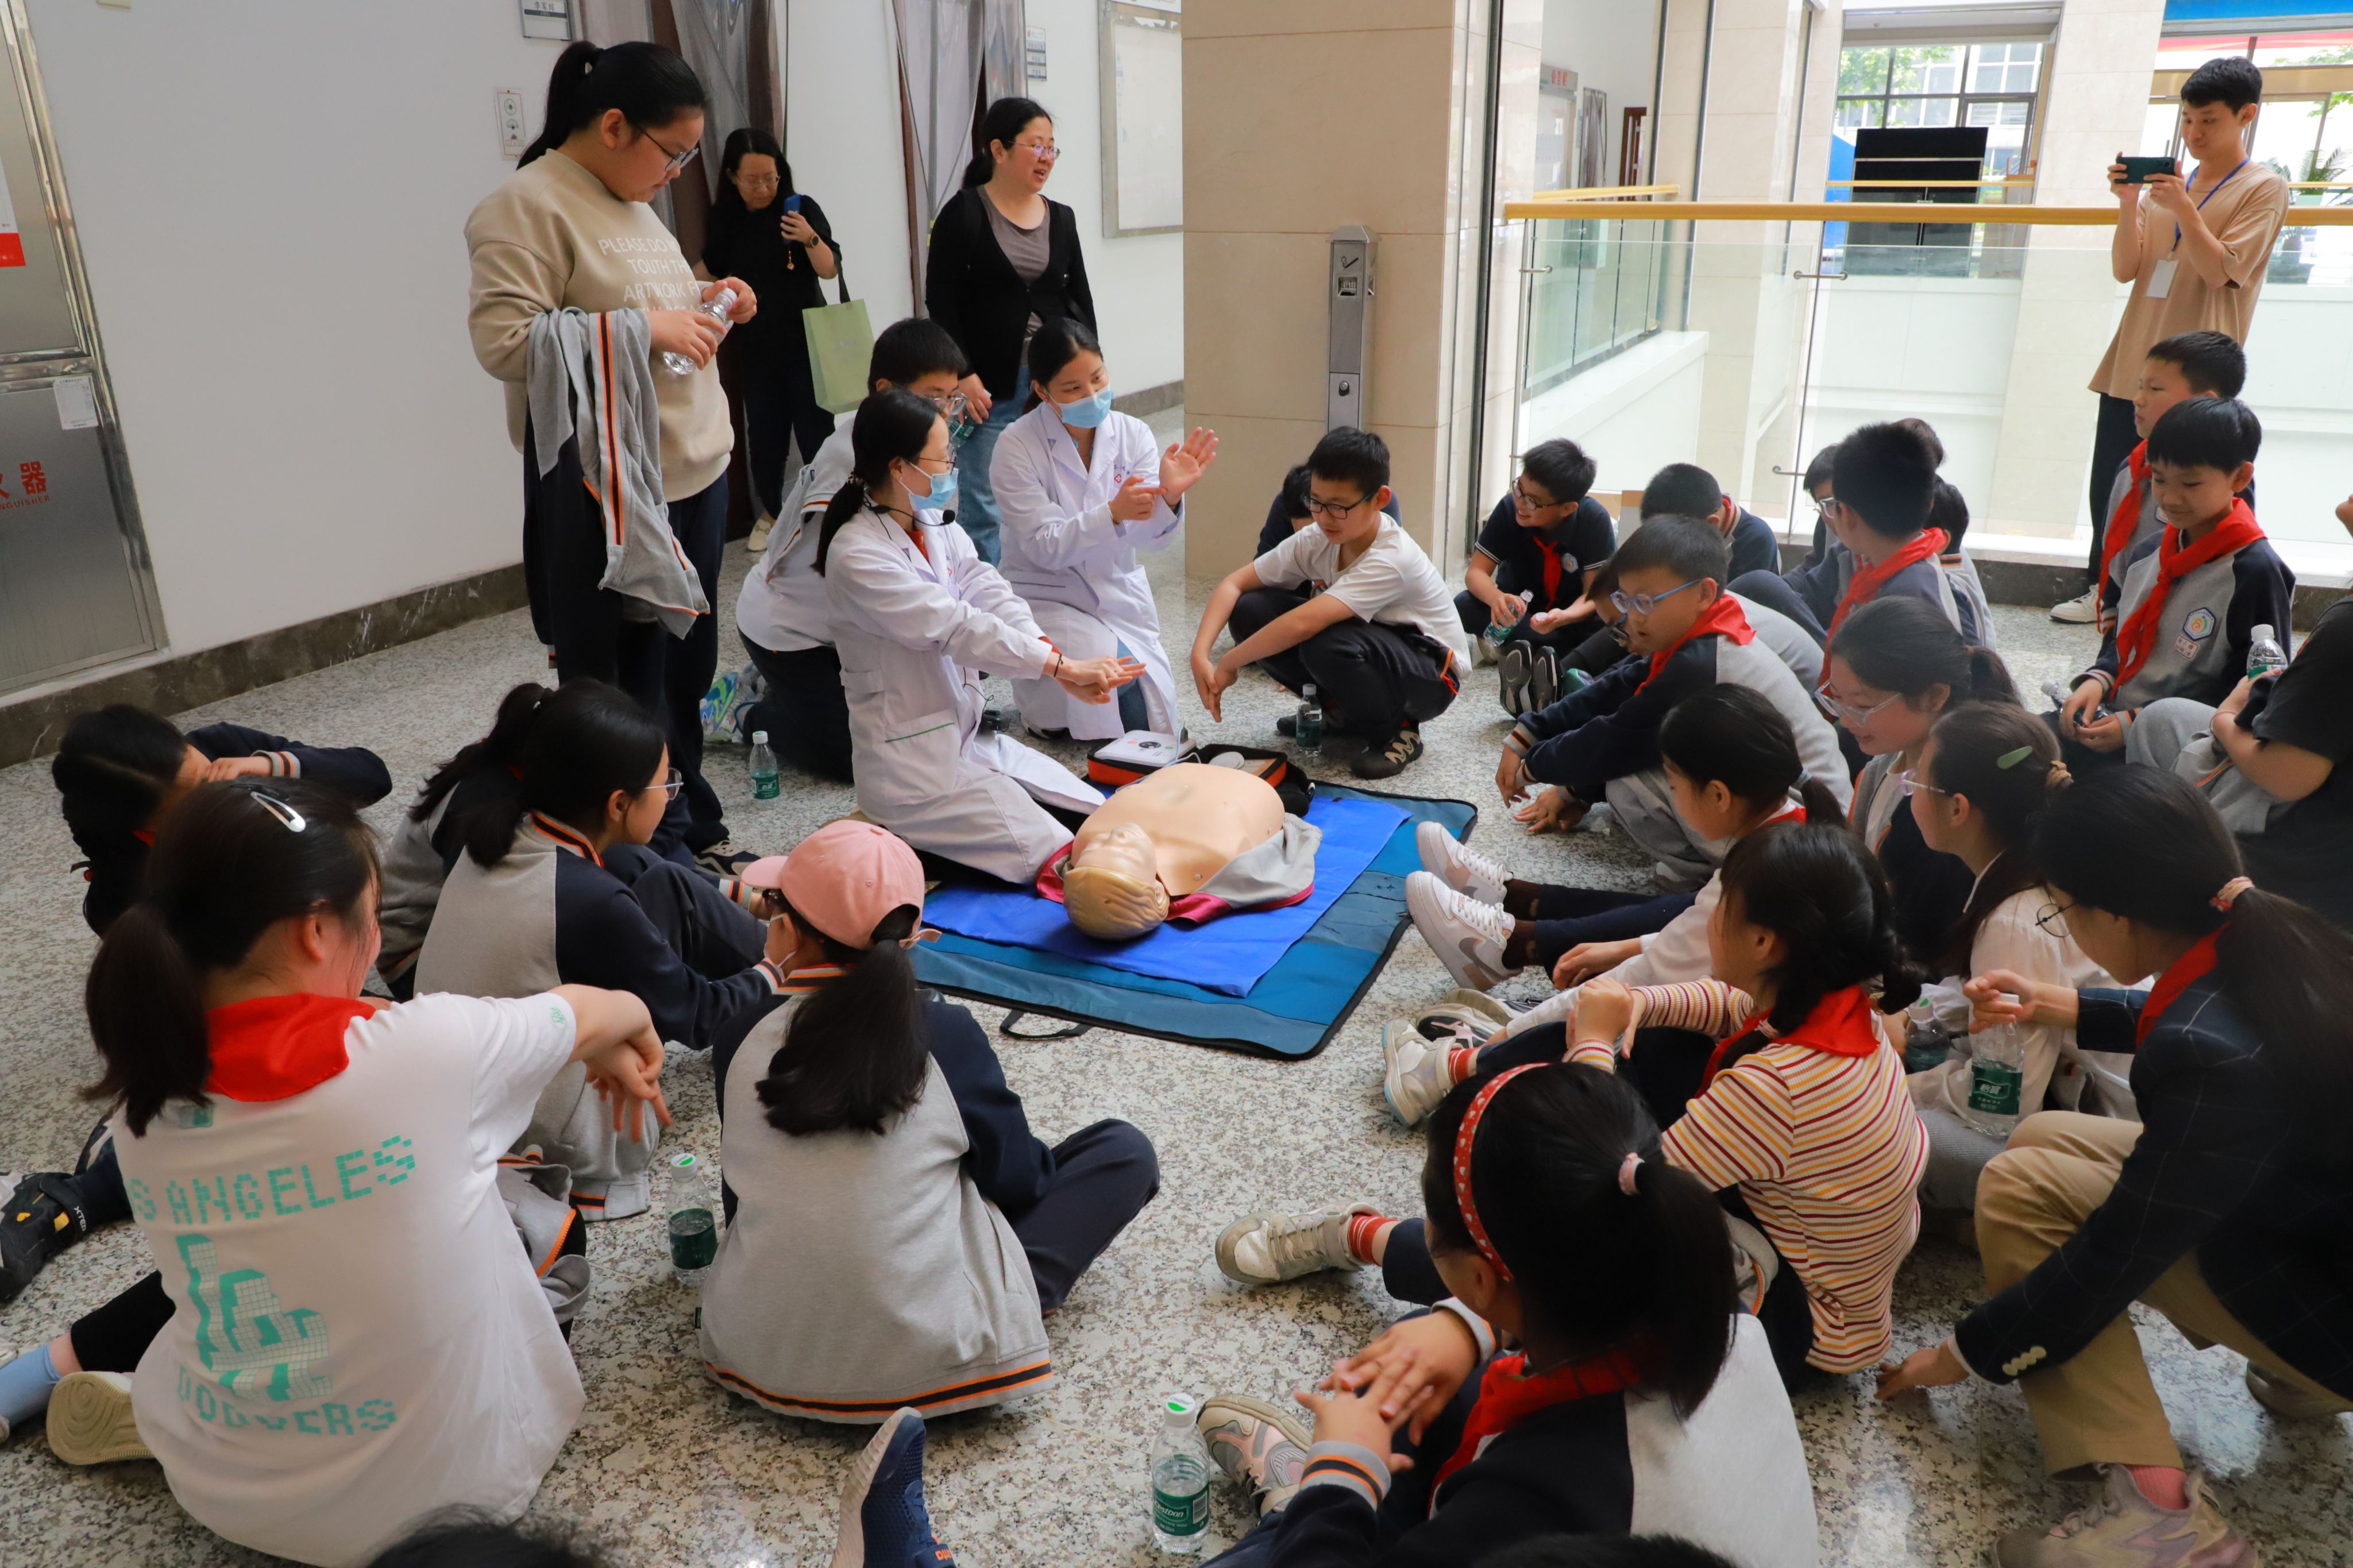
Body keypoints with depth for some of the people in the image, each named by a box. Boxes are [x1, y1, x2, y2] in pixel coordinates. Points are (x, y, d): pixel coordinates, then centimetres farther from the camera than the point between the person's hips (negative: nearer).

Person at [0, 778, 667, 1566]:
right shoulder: (421, 1051, -26)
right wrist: (630, 1036, 19)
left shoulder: (145, 1101, -10)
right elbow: (594, 1012, -6)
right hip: (426, 1489, -5)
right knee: (549, 1233, 23)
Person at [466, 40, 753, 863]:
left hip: (696, 471, 9)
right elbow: (504, 341, -19)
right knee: (626, 691, 0)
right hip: (608, 492, -8)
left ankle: (692, 827, 29)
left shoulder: (630, 203, 16)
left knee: (686, 671, 15)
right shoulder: (527, 208, -11)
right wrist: (645, 327, -20)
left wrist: (700, 301, 10)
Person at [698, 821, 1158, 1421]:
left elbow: (743, 1190, 9)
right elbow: (1017, 1179, 0)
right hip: (919, 1359, -3)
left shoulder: (744, 1038, -5)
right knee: (1124, 1151, 7)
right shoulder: (944, 1033, -13)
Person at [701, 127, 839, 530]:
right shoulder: (724, 220, 1)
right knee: (764, 432, 7)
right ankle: (771, 512, 24)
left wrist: (810, 238, -31)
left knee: (815, 429, -3)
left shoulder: (801, 208, -8)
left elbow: (830, 270, -14)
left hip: (804, 342, -3)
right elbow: (711, 272, 17)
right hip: (754, 348, 3)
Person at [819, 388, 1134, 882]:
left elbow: (991, 594, -6)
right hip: (911, 763, -9)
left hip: (967, 739, 9)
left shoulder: (935, 526, 6)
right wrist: (1061, 666, -24)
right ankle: (888, 836, 0)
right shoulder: (857, 557, -19)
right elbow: (953, 627, -23)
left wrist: (1061, 664, -23)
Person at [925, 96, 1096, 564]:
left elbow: (1081, 299, 13)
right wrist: (962, 375, -13)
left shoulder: (1061, 218, 12)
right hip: (990, 385, -4)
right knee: (984, 507, -2)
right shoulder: (963, 213, -2)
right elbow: (941, 301, -5)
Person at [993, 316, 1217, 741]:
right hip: (1049, 598, -4)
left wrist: (1169, 497, -35)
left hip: (1120, 594, 4)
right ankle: (1042, 698, 4)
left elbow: (1151, 537, -11)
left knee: (1151, 723, 1)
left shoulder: (1131, 433, -6)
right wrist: (1113, 514, -38)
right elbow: (1044, 547, -22)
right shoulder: (1016, 447, -17)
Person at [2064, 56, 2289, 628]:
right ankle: (2104, 593, 16)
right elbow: (2126, 270, 7)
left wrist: (2183, 207, -20)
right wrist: (2129, 205, -7)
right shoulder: (2165, 183, 15)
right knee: (2109, 489, 6)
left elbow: (2220, 271, -10)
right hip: (2131, 365, 5)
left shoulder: (2263, 189, 2)